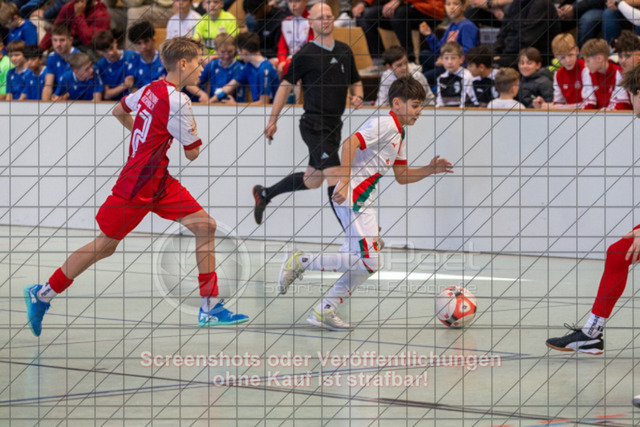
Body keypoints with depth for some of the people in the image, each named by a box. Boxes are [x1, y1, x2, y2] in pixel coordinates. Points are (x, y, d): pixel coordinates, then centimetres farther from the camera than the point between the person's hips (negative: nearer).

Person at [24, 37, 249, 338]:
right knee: (106, 245, 3)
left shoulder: (151, 89, 5)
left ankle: (210, 307, 1)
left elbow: (119, 111, 23)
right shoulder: (177, 102, -22)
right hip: (138, 186, -9)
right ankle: (42, 294, 18)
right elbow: (192, 153, -13)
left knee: (205, 227, 0)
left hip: (160, 182, 9)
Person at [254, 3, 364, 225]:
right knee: (335, 176, -17)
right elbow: (286, 85, 0)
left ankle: (264, 194, 36)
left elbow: (355, 82, 22)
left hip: (334, 123, 7)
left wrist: (357, 96, -2)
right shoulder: (306, 55, -8)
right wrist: (273, 119, 0)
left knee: (312, 180, 16)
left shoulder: (345, 51, 10)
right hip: (314, 124, -7)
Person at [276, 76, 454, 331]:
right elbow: (350, 143, -23)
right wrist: (345, 182, -28)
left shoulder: (400, 135, 20)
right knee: (369, 262, -15)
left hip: (363, 202, 10)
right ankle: (301, 261, -9)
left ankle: (325, 311, 14)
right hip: (353, 196, -10)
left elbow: (401, 176, 25)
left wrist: (429, 170, 10)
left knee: (365, 264, 11)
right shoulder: (385, 124, -10)